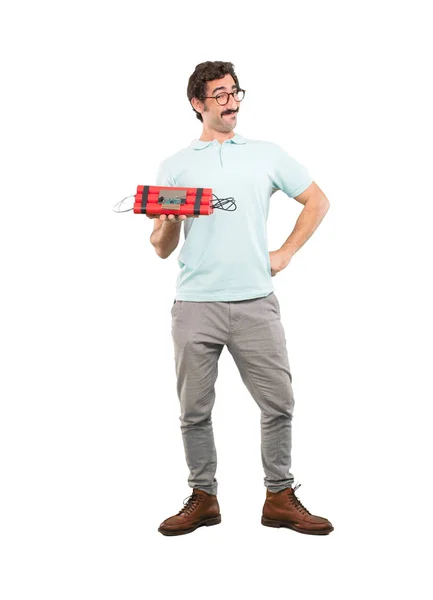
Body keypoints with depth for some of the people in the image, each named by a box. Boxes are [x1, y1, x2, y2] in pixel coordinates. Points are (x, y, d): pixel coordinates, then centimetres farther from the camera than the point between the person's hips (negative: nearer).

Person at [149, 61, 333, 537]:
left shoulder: (267, 155, 10)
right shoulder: (174, 167, 9)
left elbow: (317, 202, 18)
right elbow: (162, 249, 8)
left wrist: (285, 253, 9)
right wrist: (167, 223, -14)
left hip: (256, 301, 0)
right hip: (195, 305, 0)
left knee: (278, 404, 2)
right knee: (194, 410, 5)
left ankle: (280, 498, 18)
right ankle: (203, 498, 21)